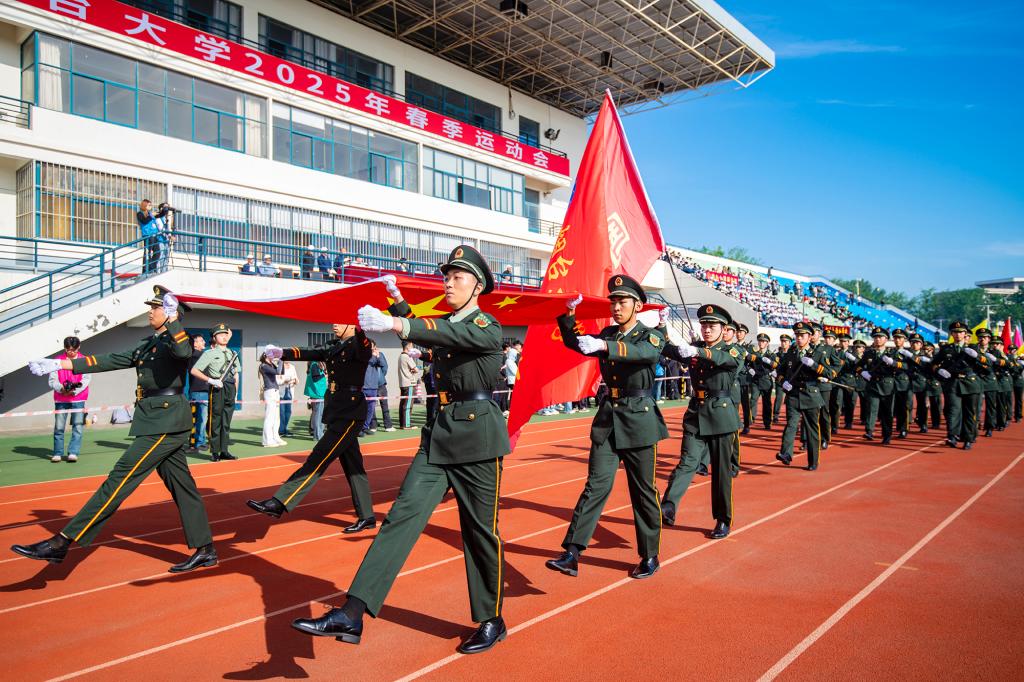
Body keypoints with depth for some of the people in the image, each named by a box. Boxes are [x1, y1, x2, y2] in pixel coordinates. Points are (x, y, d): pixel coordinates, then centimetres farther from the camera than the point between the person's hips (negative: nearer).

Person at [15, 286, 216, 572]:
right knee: (181, 486, 10)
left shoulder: (176, 340, -8)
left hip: (166, 423, -9)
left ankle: (63, 542, -1)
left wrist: (171, 319, -34)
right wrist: (59, 364, 14)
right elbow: (109, 360, 17)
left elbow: (184, 352, -33)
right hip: (159, 422, 9)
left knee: (120, 479, -6)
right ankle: (205, 551, 16)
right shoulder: (147, 345, 18)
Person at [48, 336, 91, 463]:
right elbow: (52, 380, 2)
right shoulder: (58, 360, 5)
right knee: (58, 427, 2)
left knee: (78, 426, -6)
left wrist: (74, 391, -17)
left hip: (78, 399, -1)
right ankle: (57, 453, 11)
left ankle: (73, 453, -3)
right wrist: (61, 388, -18)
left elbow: (86, 380, -4)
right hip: (60, 399, 1)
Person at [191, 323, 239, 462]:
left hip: (230, 389, 5)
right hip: (217, 389, -5)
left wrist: (235, 392, 14)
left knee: (226, 422, 9)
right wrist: (211, 380, -15)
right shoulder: (210, 353, -1)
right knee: (215, 421, -2)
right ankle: (215, 452, 5)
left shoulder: (233, 353, 16)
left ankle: (224, 451, 15)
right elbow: (194, 371, -6)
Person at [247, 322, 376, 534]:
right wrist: (281, 352, -10)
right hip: (336, 412, 9)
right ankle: (366, 517, 19)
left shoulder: (359, 346, -9)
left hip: (350, 413, -8)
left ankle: (279, 503, -10)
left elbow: (363, 347, -32)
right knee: (352, 466, 12)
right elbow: (307, 353, 6)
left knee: (319, 459, -10)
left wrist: (359, 330, -53)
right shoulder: (332, 347, 15)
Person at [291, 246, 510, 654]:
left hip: (478, 434, -6)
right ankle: (352, 615, -6)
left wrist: (396, 325, -41)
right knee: (402, 516, -4)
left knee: (480, 529, 4)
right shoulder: (444, 324, 14)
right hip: (439, 433, 6)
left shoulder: (487, 327, -7)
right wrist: (397, 302, 23)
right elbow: (419, 332, 35)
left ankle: (492, 621, 23)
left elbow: (455, 334, -28)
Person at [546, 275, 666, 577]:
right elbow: (574, 342, 18)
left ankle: (650, 557, 22)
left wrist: (603, 346, -44)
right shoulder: (607, 334, 10)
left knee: (643, 491, 6)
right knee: (596, 485, -1)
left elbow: (646, 353, -28)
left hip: (639, 420, -4)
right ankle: (572, 554, -5)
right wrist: (569, 314, -1)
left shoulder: (652, 336, -5)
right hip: (607, 419, 4)